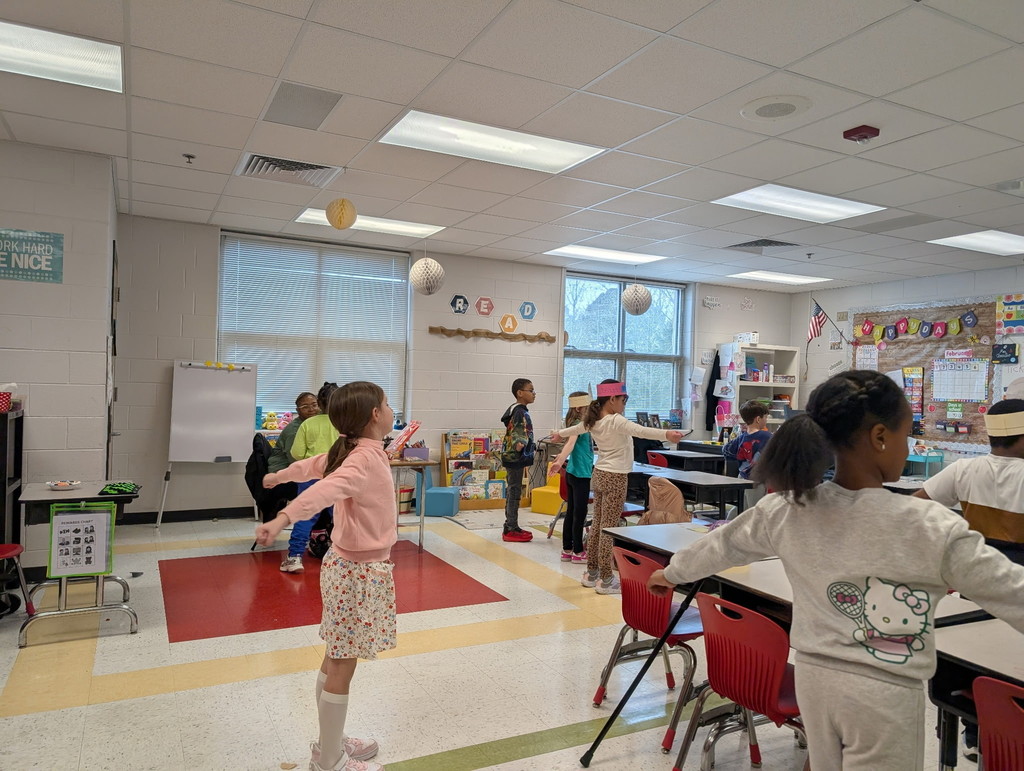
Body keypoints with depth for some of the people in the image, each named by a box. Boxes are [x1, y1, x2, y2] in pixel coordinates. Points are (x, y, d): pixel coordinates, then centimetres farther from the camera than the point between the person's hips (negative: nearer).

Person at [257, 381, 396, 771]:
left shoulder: (351, 451, 4)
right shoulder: (366, 458, -24)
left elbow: (314, 465, 20)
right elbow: (324, 489, -40)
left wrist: (279, 475, 39)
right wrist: (282, 519, -55)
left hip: (349, 565, 9)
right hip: (359, 571, -9)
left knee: (337, 659, 19)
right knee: (342, 666, 4)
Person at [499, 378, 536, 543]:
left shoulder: (521, 410, 17)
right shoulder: (519, 411, -15)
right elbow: (518, 431, -27)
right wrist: (519, 444, -43)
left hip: (516, 457, 10)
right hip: (514, 457, -10)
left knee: (512, 492, 14)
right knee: (514, 492, -5)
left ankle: (511, 527, 21)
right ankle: (511, 530, 1)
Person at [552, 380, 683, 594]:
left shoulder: (593, 421, 7)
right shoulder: (616, 421, -18)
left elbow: (576, 428, 27)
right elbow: (640, 431, -36)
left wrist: (560, 434, 49)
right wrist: (666, 434, -49)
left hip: (599, 474, 9)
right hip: (615, 478, -9)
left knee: (597, 525, 14)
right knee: (609, 528, -5)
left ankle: (592, 572, 23)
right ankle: (606, 580, -1)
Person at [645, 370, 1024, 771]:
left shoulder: (785, 509, -8)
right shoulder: (934, 528, -19)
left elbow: (722, 543, 7)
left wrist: (672, 572, 25)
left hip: (814, 677, 4)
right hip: (886, 692, -4)